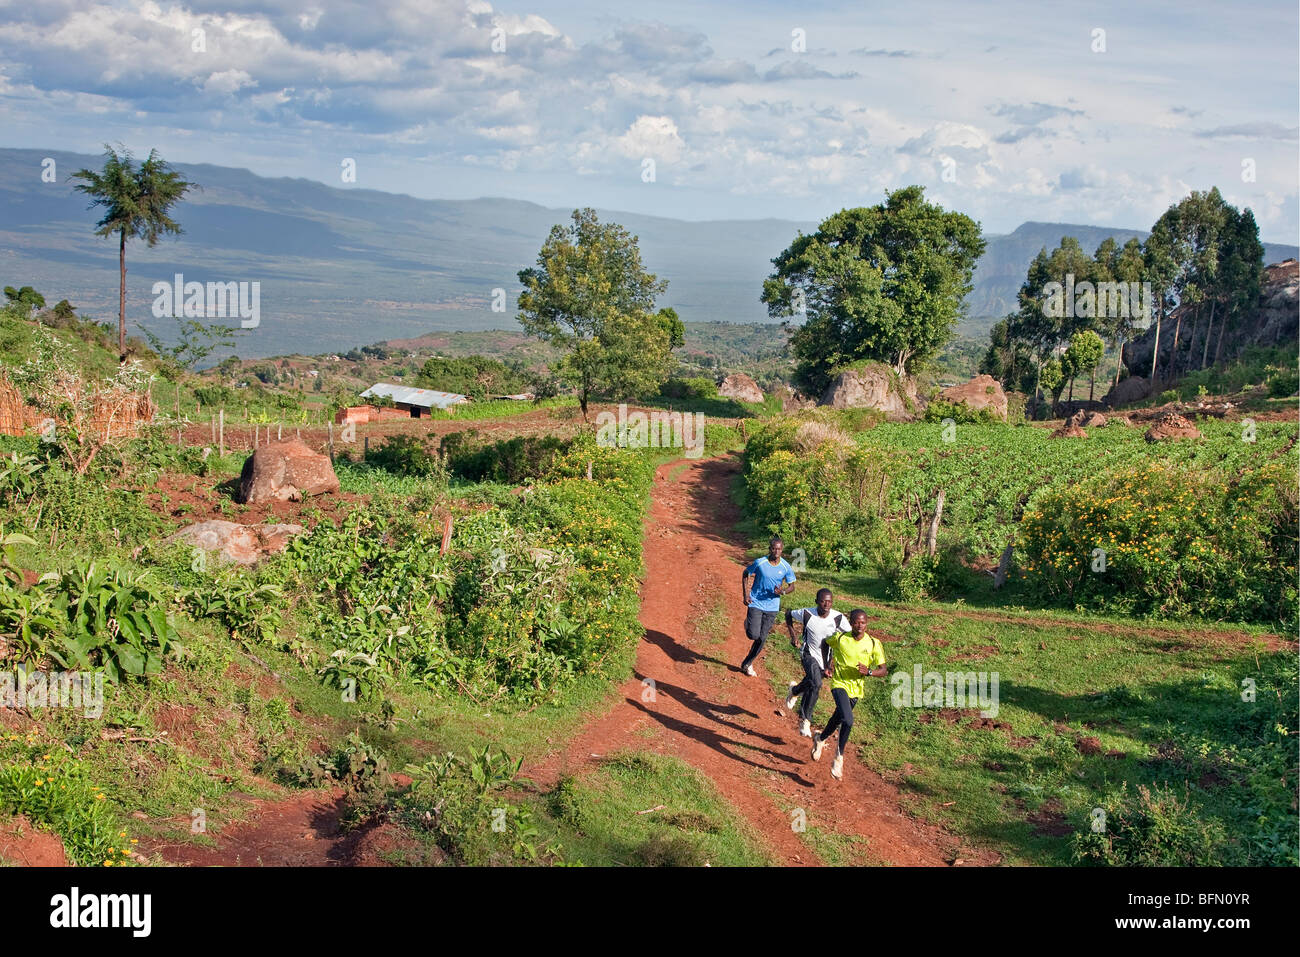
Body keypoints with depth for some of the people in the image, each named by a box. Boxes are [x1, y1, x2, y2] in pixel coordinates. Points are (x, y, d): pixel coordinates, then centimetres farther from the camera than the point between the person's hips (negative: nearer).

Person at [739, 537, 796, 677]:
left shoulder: (786, 568, -5)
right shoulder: (759, 563, -11)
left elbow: (792, 586, 6)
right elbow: (745, 574, 5)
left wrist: (783, 591, -17)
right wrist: (745, 594, -4)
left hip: (772, 607, 2)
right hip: (756, 603, -2)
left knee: (762, 639, 4)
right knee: (753, 635, -13)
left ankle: (747, 664, 23)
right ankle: (748, 623, 24)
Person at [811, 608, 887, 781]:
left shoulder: (874, 644, -10)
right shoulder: (840, 638, -12)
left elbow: (884, 670, -9)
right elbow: (825, 643, 11)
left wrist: (869, 672, -28)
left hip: (856, 688, 3)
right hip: (840, 684, -3)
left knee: (838, 720, 23)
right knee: (848, 721, -24)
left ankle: (820, 739, 53)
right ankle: (839, 757, -7)